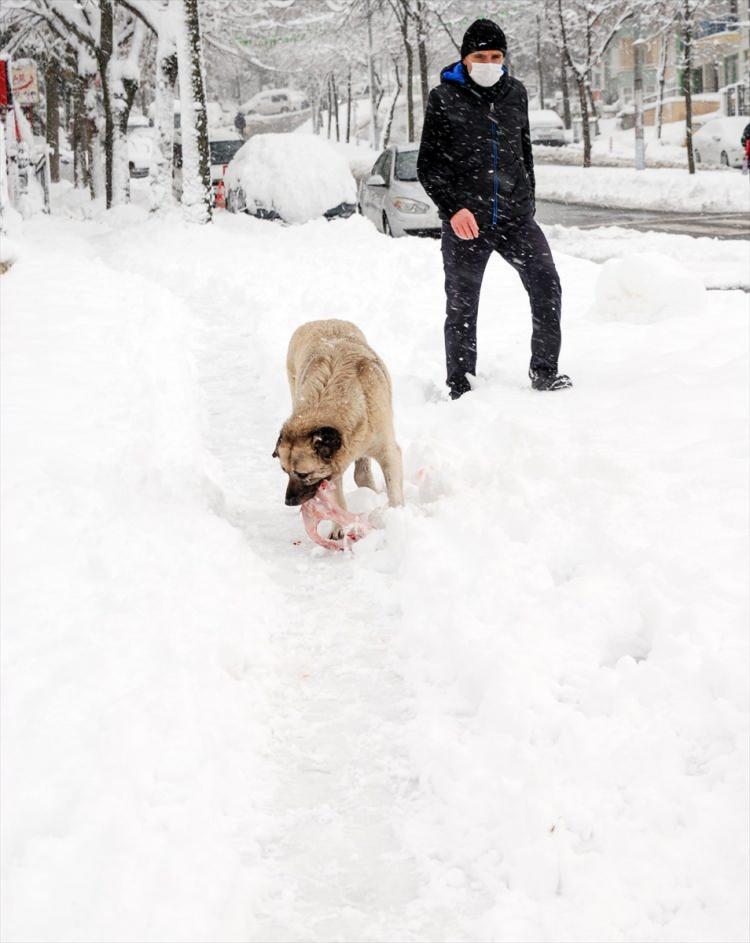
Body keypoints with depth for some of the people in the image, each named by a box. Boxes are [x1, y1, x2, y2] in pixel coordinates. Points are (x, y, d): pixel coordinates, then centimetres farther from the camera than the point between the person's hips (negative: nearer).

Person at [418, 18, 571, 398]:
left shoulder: (515, 93, 9)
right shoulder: (444, 99, -2)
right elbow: (428, 167, -2)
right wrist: (453, 209, -15)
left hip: (515, 217, 3)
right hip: (465, 221, -3)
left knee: (546, 284, -12)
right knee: (462, 307, 4)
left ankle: (544, 372, -1)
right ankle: (460, 388, 14)